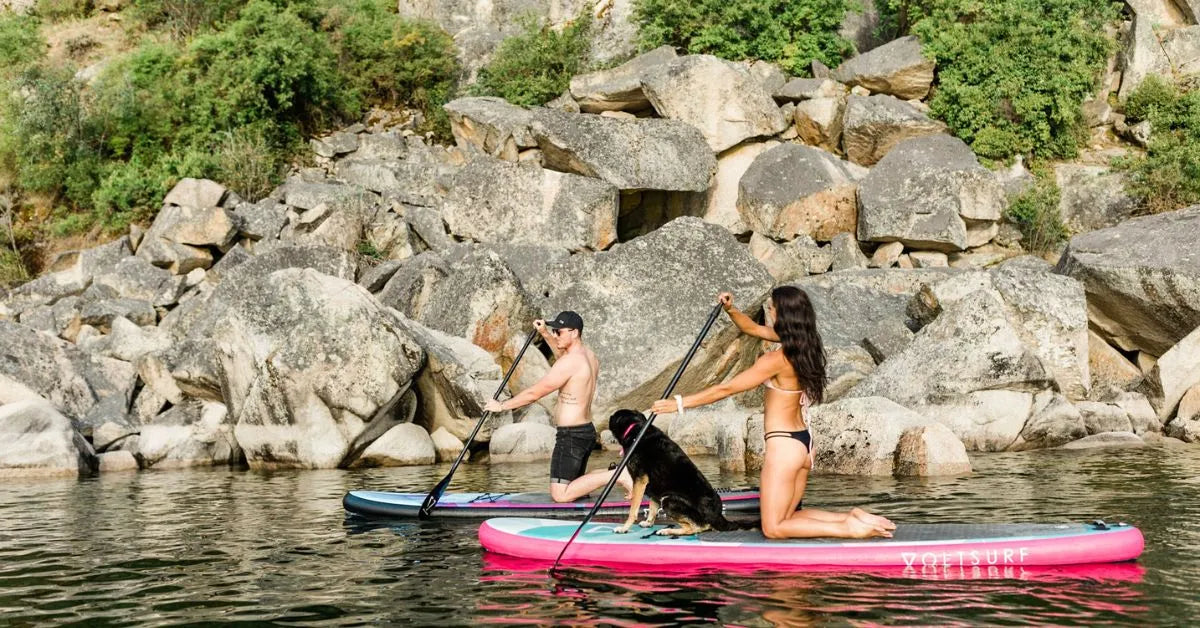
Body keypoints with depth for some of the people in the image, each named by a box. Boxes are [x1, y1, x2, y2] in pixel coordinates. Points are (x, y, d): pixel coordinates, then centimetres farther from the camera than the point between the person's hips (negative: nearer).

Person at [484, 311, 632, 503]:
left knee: (560, 495, -9)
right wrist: (545, 334, 28)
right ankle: (619, 475, 9)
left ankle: (616, 475, -13)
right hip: (587, 430, 10)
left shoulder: (570, 362, -19)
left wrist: (502, 406, -2)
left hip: (571, 435, -10)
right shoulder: (589, 356, 9)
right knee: (572, 485, 21)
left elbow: (534, 393, -14)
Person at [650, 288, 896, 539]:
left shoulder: (776, 360, -20)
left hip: (784, 444, -9)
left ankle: (849, 529, -11)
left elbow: (726, 389, -16)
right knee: (788, 517, 18)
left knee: (773, 528, 0)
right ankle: (854, 518, 4)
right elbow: (753, 329, 18)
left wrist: (680, 403, -10)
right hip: (804, 442, 9)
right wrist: (730, 310, 2)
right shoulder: (801, 345, 4)